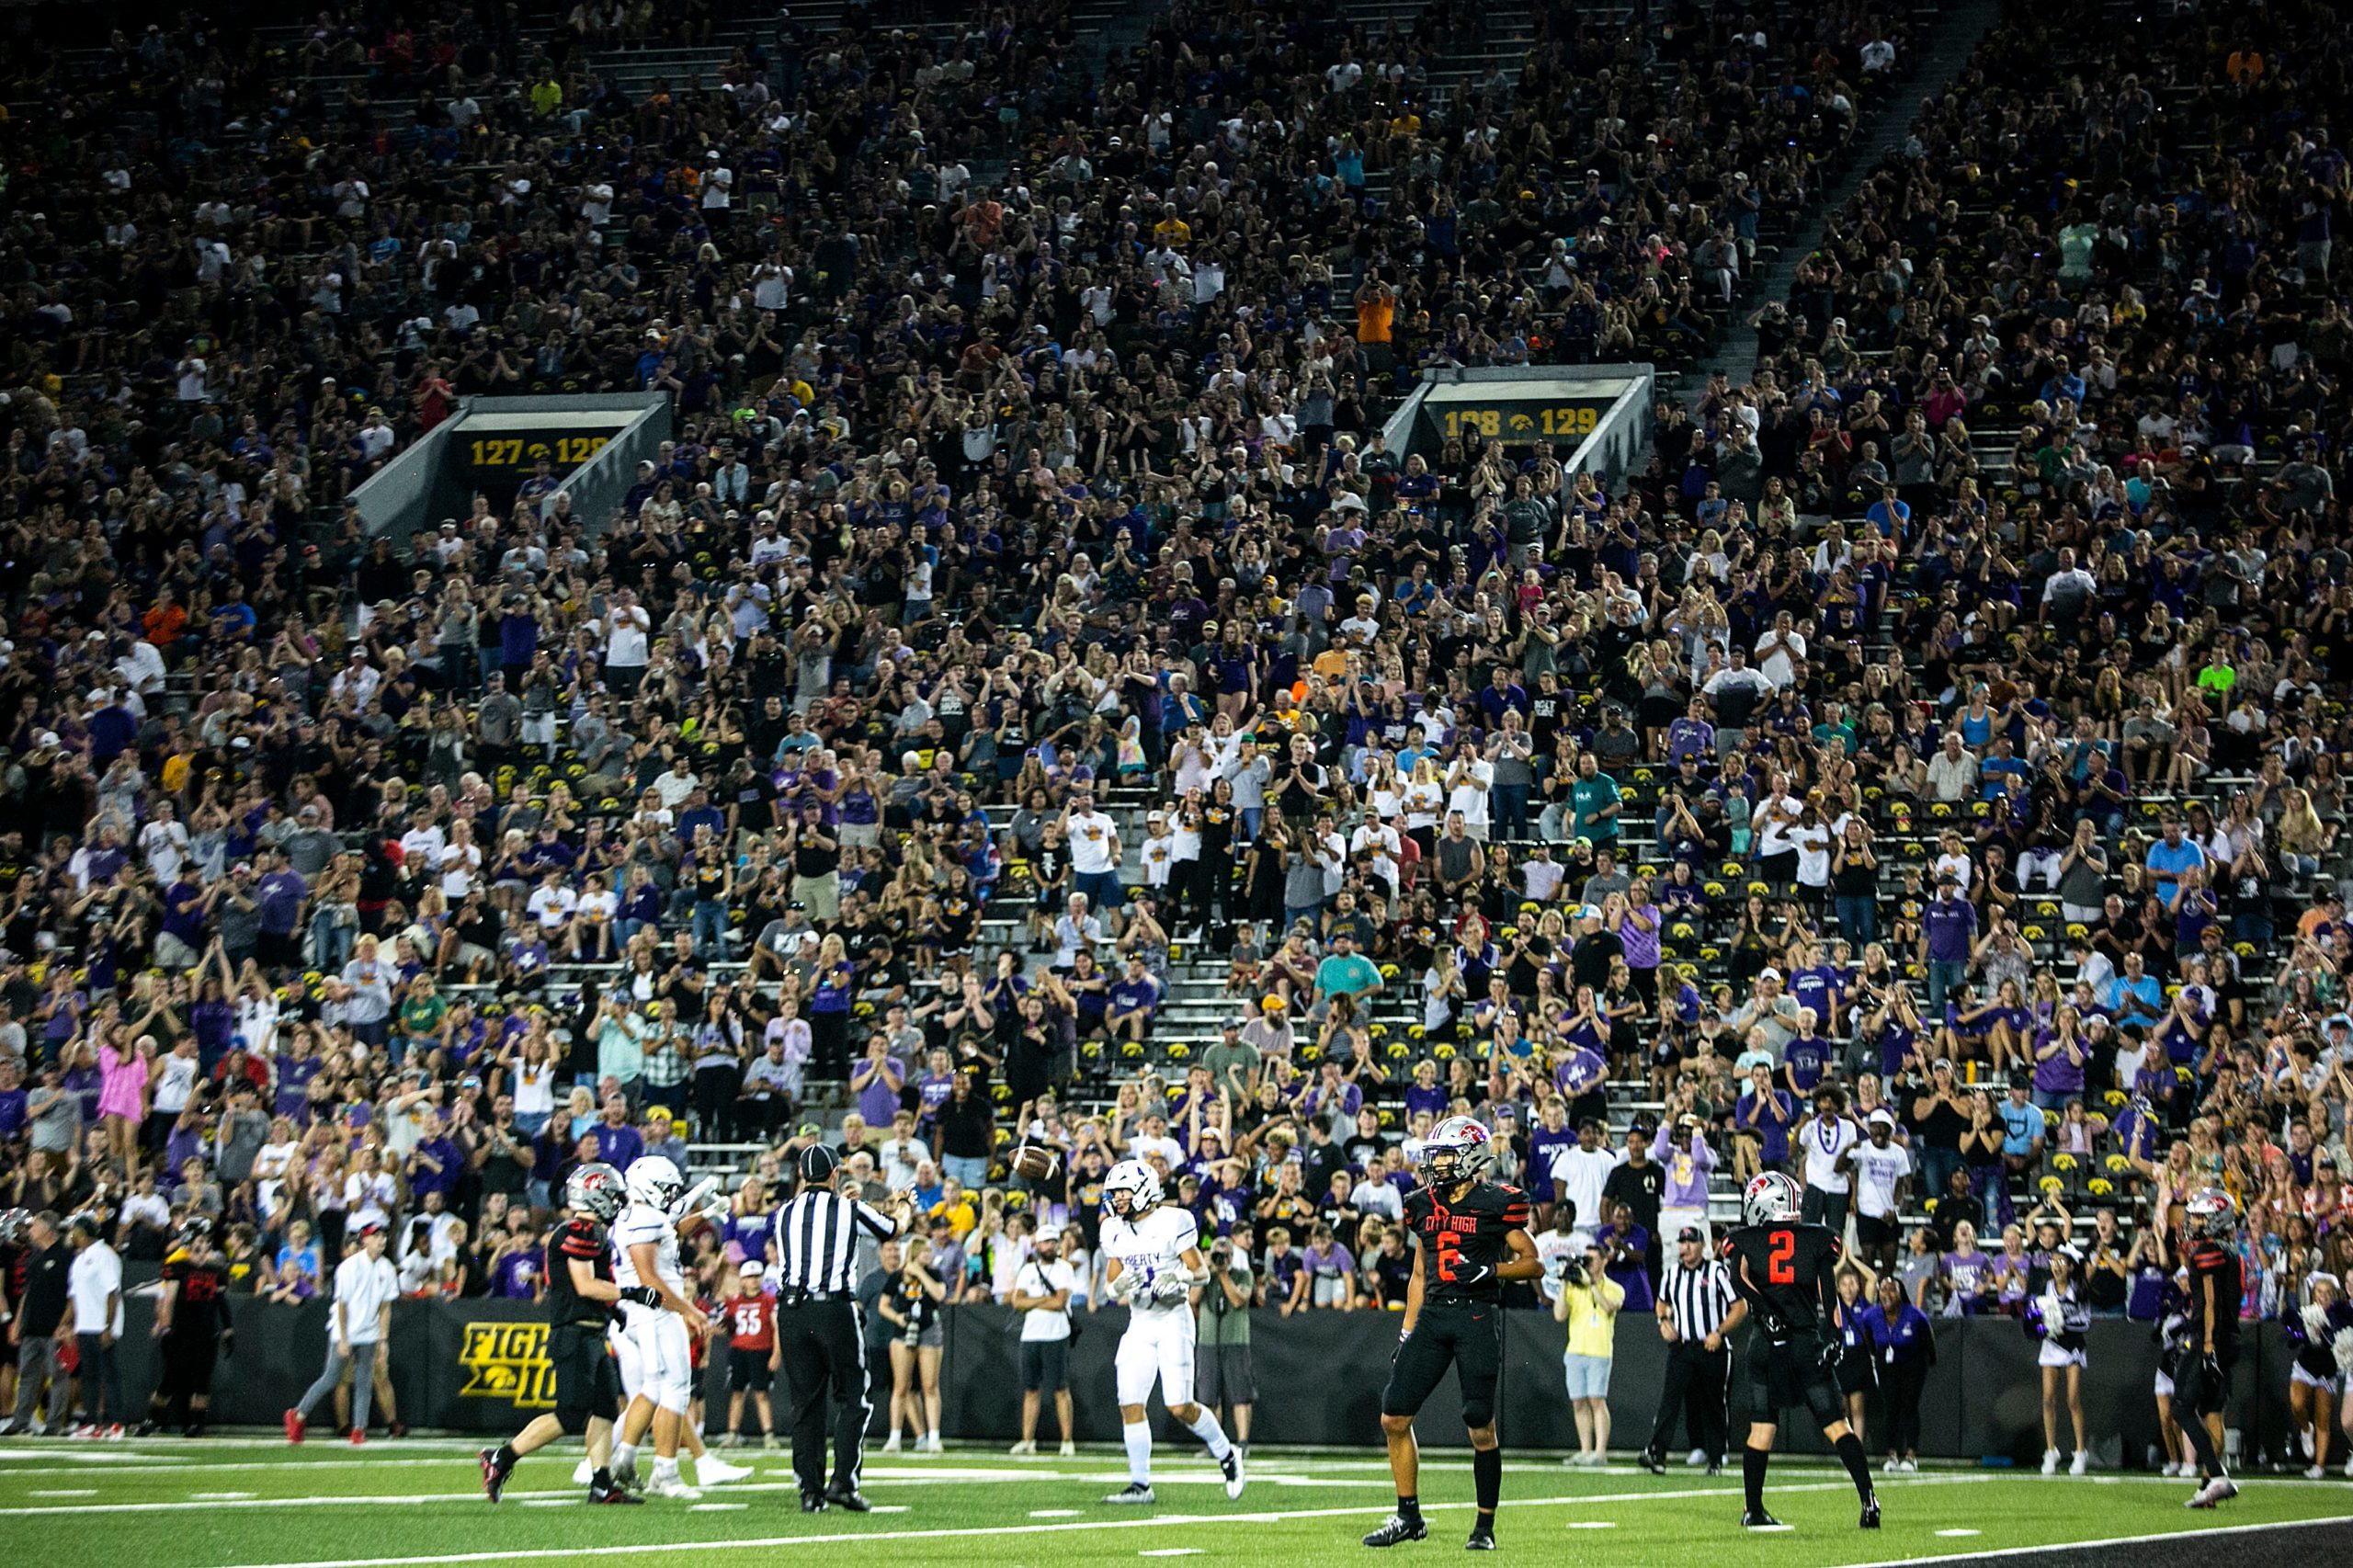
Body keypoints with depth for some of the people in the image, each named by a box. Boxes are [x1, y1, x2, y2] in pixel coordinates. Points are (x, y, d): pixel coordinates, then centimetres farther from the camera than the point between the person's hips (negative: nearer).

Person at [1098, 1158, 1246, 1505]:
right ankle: (1140, 1485, 3)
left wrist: (1178, 1277, -26)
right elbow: (1111, 1281, 13)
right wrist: (1119, 1285, -10)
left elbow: (1201, 1271, -6)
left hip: (1173, 1320, -5)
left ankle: (1227, 1455, 13)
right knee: (1130, 1404, -4)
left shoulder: (1172, 1222, -8)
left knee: (1181, 1407, -10)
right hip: (1139, 1323, 5)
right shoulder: (1114, 1231, 8)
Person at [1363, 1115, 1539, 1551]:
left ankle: (1485, 1527, 9)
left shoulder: (1497, 1204, -4)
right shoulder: (1424, 1205, 13)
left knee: (1481, 1429, -3)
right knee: (1394, 1418, 0)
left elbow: (1532, 1263, 0)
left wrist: (1490, 1270, -16)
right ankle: (1409, 1518, 12)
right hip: (1432, 1315, 6)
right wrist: (1406, 1332, 15)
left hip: (1478, 1318, -6)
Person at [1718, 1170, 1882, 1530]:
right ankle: (1868, 1498, -9)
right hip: (1808, 1341, 0)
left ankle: (1754, 1510, 11)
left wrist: (1764, 1312, -20)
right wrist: (1830, 1337, -4)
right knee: (1836, 1425, 2)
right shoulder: (1818, 1238, 8)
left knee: (1761, 1428, 8)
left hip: (1766, 1344, 0)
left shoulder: (1745, 1240, 7)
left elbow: (1740, 1279, -12)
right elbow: (1828, 1295, 0)